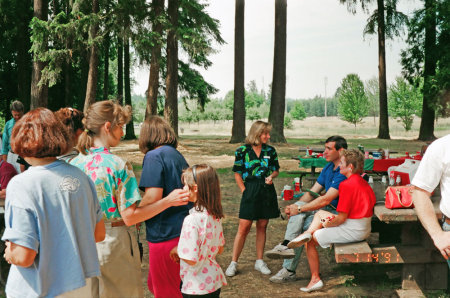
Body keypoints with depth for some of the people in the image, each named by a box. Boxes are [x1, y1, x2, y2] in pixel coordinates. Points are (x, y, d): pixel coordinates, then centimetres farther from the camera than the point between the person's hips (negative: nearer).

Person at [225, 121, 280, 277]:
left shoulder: (270, 151, 6)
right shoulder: (243, 151, -3)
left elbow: (276, 169, 14)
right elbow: (237, 173, 1)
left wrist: (271, 176, -7)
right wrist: (244, 190, -5)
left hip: (267, 191, 3)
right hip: (250, 192, -3)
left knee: (262, 227, 9)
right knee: (244, 228, -5)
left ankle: (259, 261, 21)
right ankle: (233, 263, 5)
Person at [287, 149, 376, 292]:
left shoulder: (347, 185, -19)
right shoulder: (364, 182, 7)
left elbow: (341, 218, -21)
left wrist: (326, 224, 0)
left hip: (353, 230, -9)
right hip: (365, 227, 9)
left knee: (310, 241, 2)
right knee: (320, 213, 18)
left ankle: (315, 279, 8)